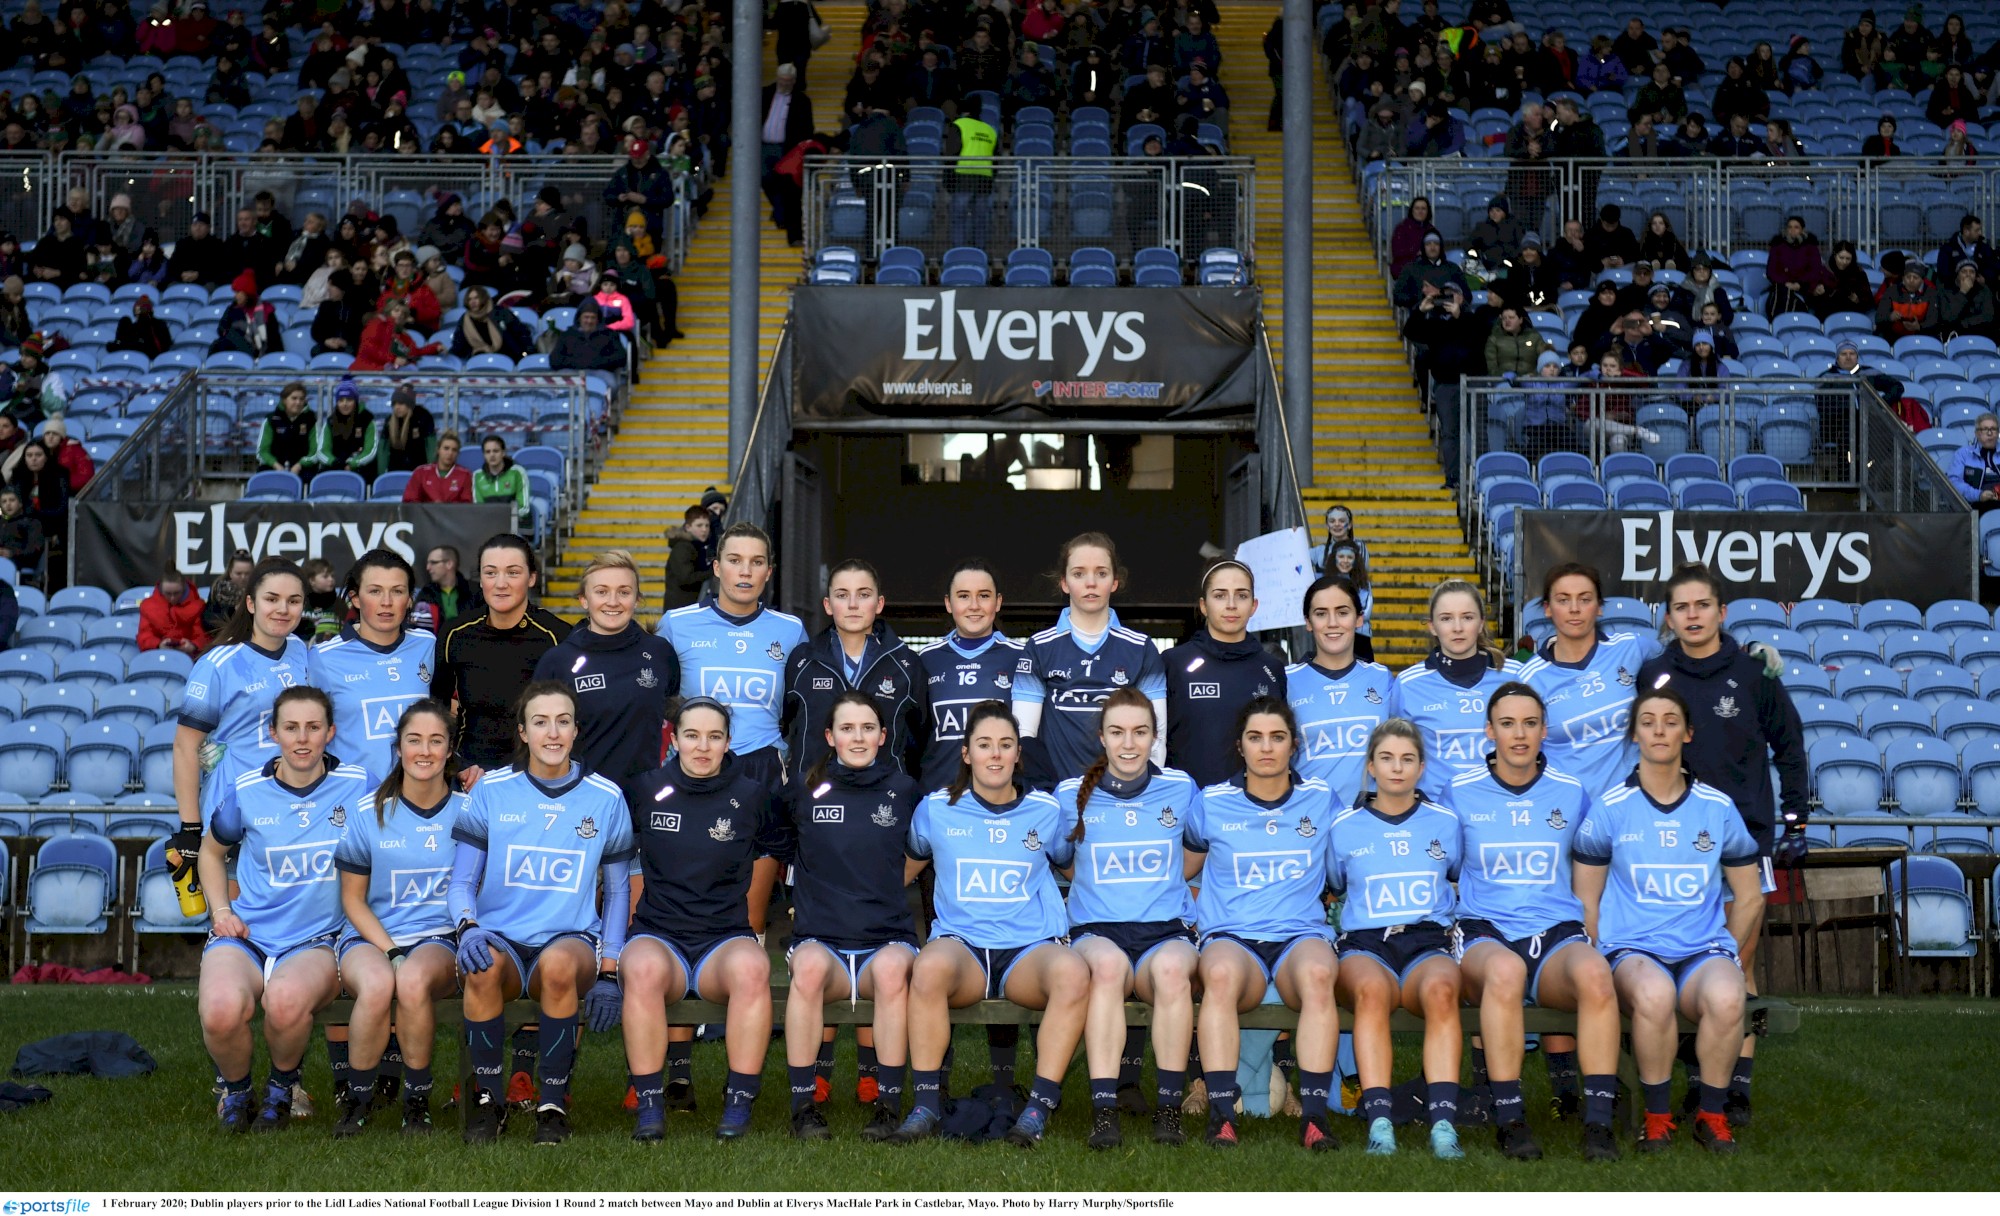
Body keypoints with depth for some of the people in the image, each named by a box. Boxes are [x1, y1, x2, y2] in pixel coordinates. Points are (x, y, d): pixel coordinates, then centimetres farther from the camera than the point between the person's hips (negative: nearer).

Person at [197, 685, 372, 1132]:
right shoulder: (244, 790, 4)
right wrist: (220, 908, 7)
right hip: (245, 935, 1)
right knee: (222, 1008, -33)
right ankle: (236, 1093, 2)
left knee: (286, 998, -37)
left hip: (317, 940, -1)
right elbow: (212, 852, 23)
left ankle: (281, 1091, -2)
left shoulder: (357, 786, 1)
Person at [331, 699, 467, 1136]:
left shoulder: (469, 810, 2)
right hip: (371, 937, 1)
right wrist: (390, 950, -9)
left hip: (441, 939, 0)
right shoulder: (369, 813, 2)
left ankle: (417, 1101, -15)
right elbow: (353, 899, 6)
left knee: (413, 980, -36)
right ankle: (357, 1098, -10)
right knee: (377, 984, -35)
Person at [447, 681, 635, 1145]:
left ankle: (552, 1104, -20)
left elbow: (618, 890, 13)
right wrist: (468, 927, -18)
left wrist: (608, 971, 2)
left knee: (560, 963, -37)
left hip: (572, 939, 0)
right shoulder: (490, 790, 5)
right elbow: (461, 883, 5)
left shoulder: (605, 798, 6)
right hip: (501, 937, 0)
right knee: (483, 964, -36)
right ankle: (486, 1097, -14)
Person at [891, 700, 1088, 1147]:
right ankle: (927, 1104, -26)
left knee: (1073, 972, -36)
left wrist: (1064, 914, 17)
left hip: (1030, 950, 1)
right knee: (930, 966, -39)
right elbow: (911, 860, 25)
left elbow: (1071, 865, 27)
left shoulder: (1046, 811, 10)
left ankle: (1040, 1106, -28)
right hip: (961, 946, 0)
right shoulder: (936, 809, 9)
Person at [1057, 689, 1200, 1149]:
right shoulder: (1071, 795, 9)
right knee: (1107, 964, -38)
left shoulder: (1182, 790, 10)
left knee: (1171, 968, -37)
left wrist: (1164, 887, 12)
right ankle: (1104, 1112, -40)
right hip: (1096, 932, 0)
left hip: (1167, 932, 1)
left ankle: (1169, 1107, -29)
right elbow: (1064, 865, 23)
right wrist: (1106, 887, 12)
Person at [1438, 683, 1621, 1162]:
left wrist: (1590, 936, 13)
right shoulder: (1459, 794, 9)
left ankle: (1599, 1122, -34)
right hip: (1483, 934, -1)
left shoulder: (1573, 794, 14)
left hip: (1558, 934, 2)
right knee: (1504, 969, -40)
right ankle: (1509, 1120, -34)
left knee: (1594, 973, -36)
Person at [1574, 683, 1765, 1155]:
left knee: (1726, 997, -35)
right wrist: (1602, 968, -1)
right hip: (1632, 948, -1)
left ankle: (1713, 1115, -11)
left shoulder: (1719, 808, 8)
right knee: (1654, 994, -38)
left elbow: (1749, 896, 18)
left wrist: (1726, 955, 10)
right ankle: (1657, 1117, -16)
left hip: (1705, 949, 1)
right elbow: (1586, 900, 8)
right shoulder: (1610, 807, 4)